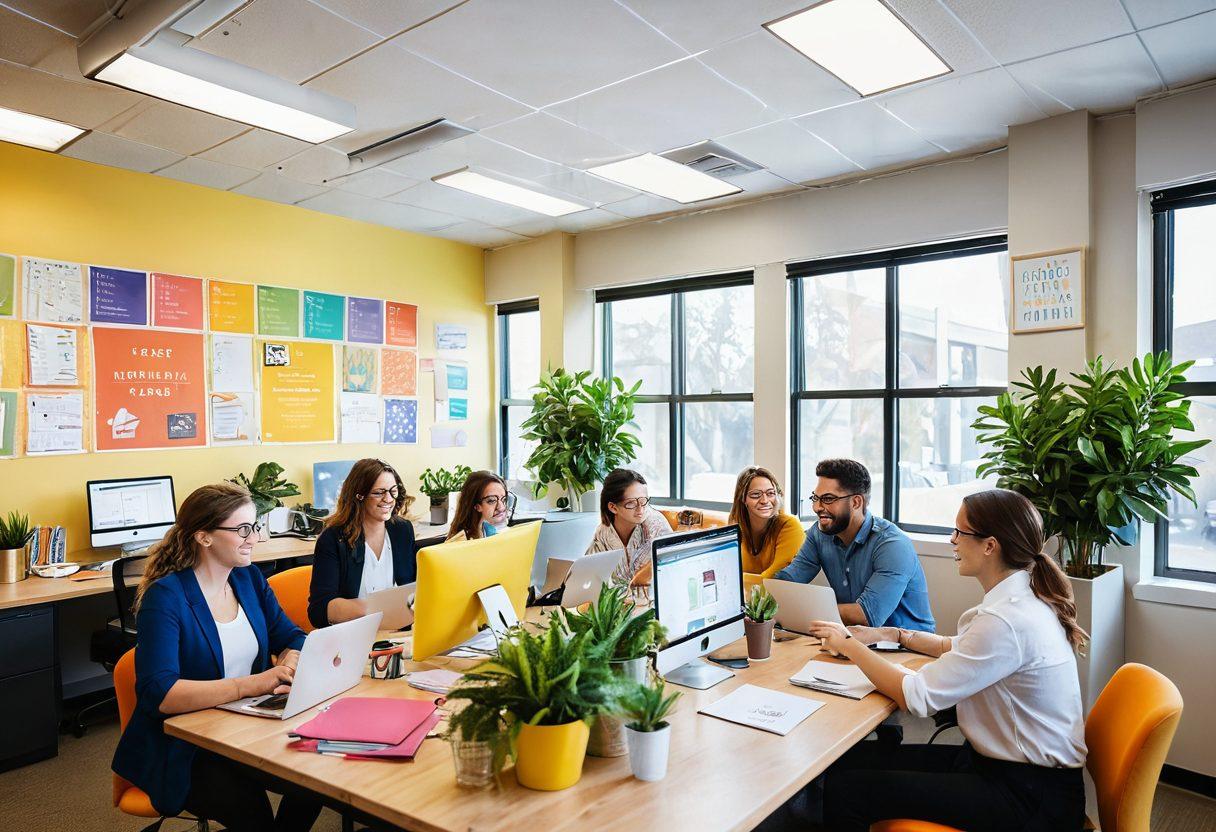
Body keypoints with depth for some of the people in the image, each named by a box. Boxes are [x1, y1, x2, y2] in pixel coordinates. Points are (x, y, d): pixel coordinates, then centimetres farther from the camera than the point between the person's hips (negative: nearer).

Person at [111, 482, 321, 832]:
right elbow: (157, 693, -26)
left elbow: (291, 638, 8)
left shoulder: (249, 578, 4)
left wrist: (290, 666, -16)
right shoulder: (165, 597, -16)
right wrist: (251, 684, -34)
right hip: (181, 748, -5)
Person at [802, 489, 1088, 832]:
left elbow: (916, 696, -22)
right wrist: (891, 634, 14)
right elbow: (961, 648, 24)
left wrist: (849, 645, -9)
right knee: (849, 761, 2)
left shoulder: (1006, 621, -27)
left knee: (844, 790, -15)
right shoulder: (1021, 598, 5)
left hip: (1028, 798, -9)